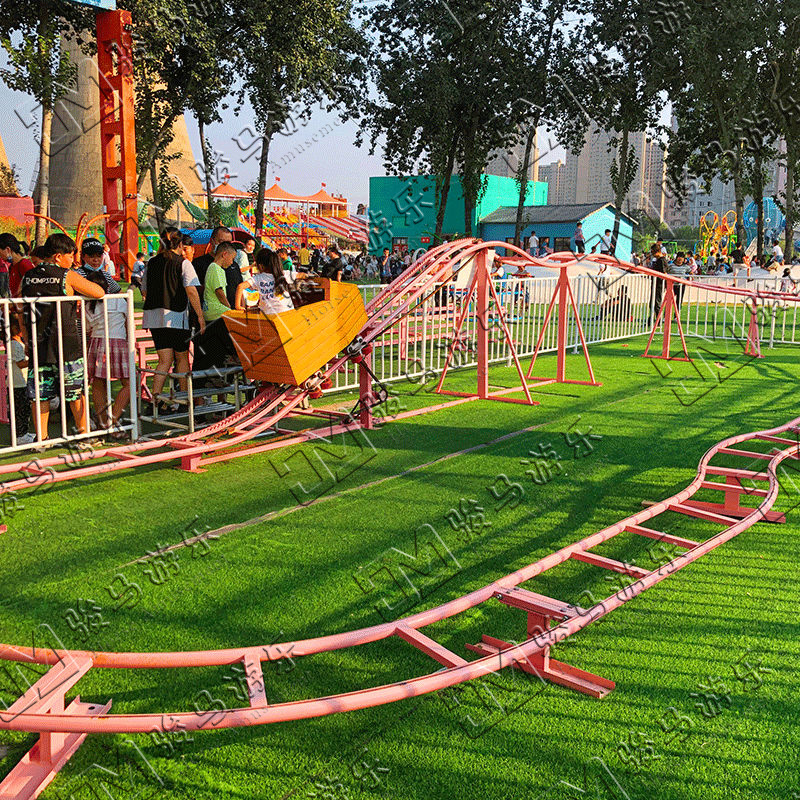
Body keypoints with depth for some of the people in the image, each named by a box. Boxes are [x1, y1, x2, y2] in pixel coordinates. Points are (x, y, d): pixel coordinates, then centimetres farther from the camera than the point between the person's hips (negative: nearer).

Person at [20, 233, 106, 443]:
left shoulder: (27, 277, 6)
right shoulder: (68, 276, -8)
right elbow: (100, 293, -4)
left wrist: (27, 340, 19)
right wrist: (75, 291, 13)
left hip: (37, 346, 4)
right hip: (67, 345, -4)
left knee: (39, 394, 9)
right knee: (76, 392, 8)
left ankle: (41, 437, 12)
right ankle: (84, 433, 16)